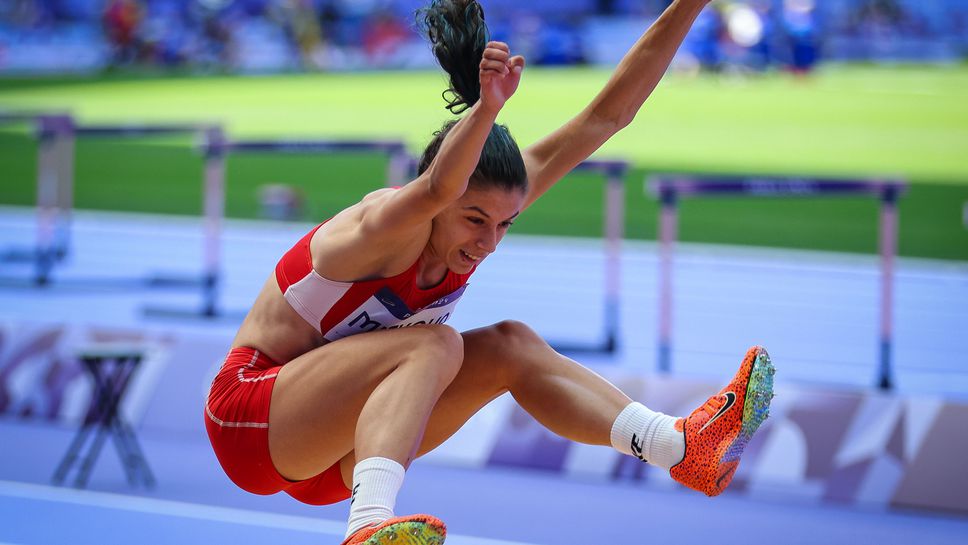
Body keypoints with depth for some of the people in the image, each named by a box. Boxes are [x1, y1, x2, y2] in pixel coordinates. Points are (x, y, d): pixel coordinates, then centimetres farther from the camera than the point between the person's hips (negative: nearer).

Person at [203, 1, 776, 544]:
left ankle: (681, 446, -4)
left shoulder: (489, 199, -6)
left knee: (511, 346, -4)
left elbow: (607, 115, -6)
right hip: (251, 419, -8)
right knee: (434, 346, -28)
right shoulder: (382, 225, -27)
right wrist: (486, 108, -70)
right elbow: (437, 188, -53)